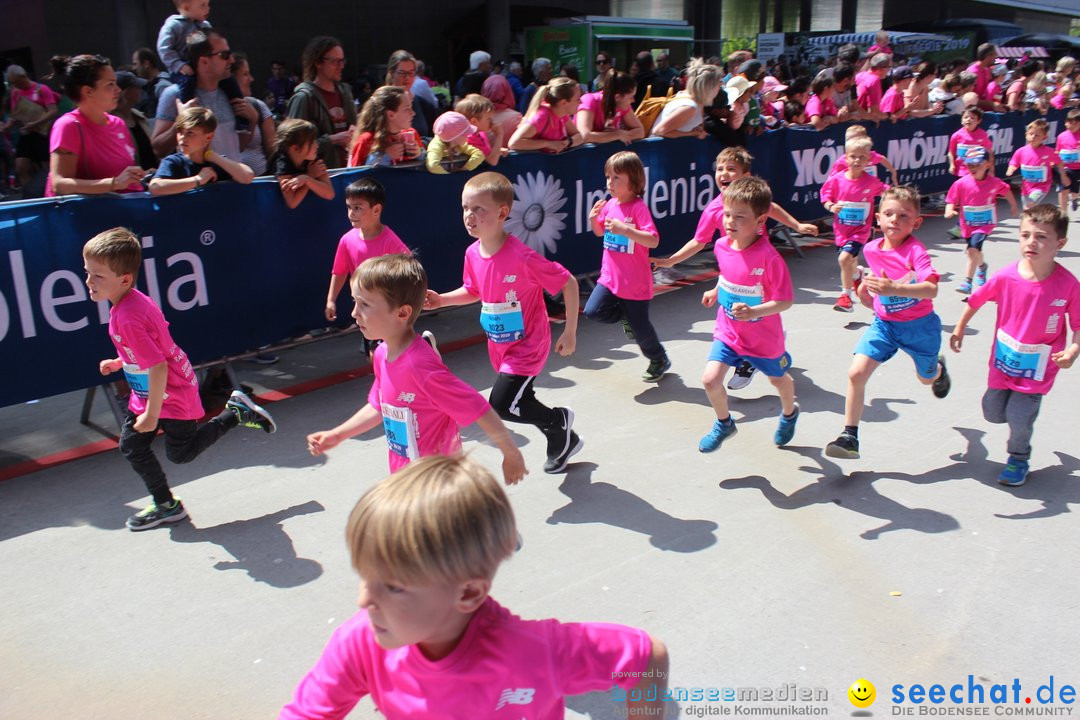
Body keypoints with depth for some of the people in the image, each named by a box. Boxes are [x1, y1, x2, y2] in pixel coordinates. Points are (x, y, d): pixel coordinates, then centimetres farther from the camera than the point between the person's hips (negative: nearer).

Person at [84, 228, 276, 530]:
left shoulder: (128, 318, -32)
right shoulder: (134, 300, -3)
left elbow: (158, 367, -33)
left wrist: (152, 415, -25)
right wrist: (119, 362, 14)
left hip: (172, 395, -9)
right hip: (146, 394, 9)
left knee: (181, 453, 8)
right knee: (131, 446, 12)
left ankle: (236, 414, 17)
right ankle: (166, 505, 24)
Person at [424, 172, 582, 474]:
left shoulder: (523, 257, -29)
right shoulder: (473, 254, -7)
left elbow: (569, 284, -21)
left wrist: (570, 332, -17)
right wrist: (441, 300, -3)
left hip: (527, 345, -7)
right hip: (499, 346, 7)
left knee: (502, 405, -14)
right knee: (521, 403, 19)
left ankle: (559, 420, 14)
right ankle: (563, 440, 45)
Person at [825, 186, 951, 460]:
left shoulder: (915, 250, -23)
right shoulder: (871, 250, -5)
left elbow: (932, 289, -39)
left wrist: (894, 289, -52)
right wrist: (867, 290, 2)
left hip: (919, 325, -3)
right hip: (884, 324, 3)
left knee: (927, 378, 22)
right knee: (856, 373, -15)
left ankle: (939, 368, 62)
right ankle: (849, 436, -6)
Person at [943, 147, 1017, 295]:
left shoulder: (994, 183, -9)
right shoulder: (961, 183, -13)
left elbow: (1006, 191, 11)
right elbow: (951, 201, -10)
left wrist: (1013, 206, 22)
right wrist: (949, 211, -31)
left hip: (986, 223, -3)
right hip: (968, 224, 3)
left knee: (973, 249, -22)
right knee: (974, 250, 23)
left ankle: (967, 282, -21)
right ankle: (981, 267, 56)